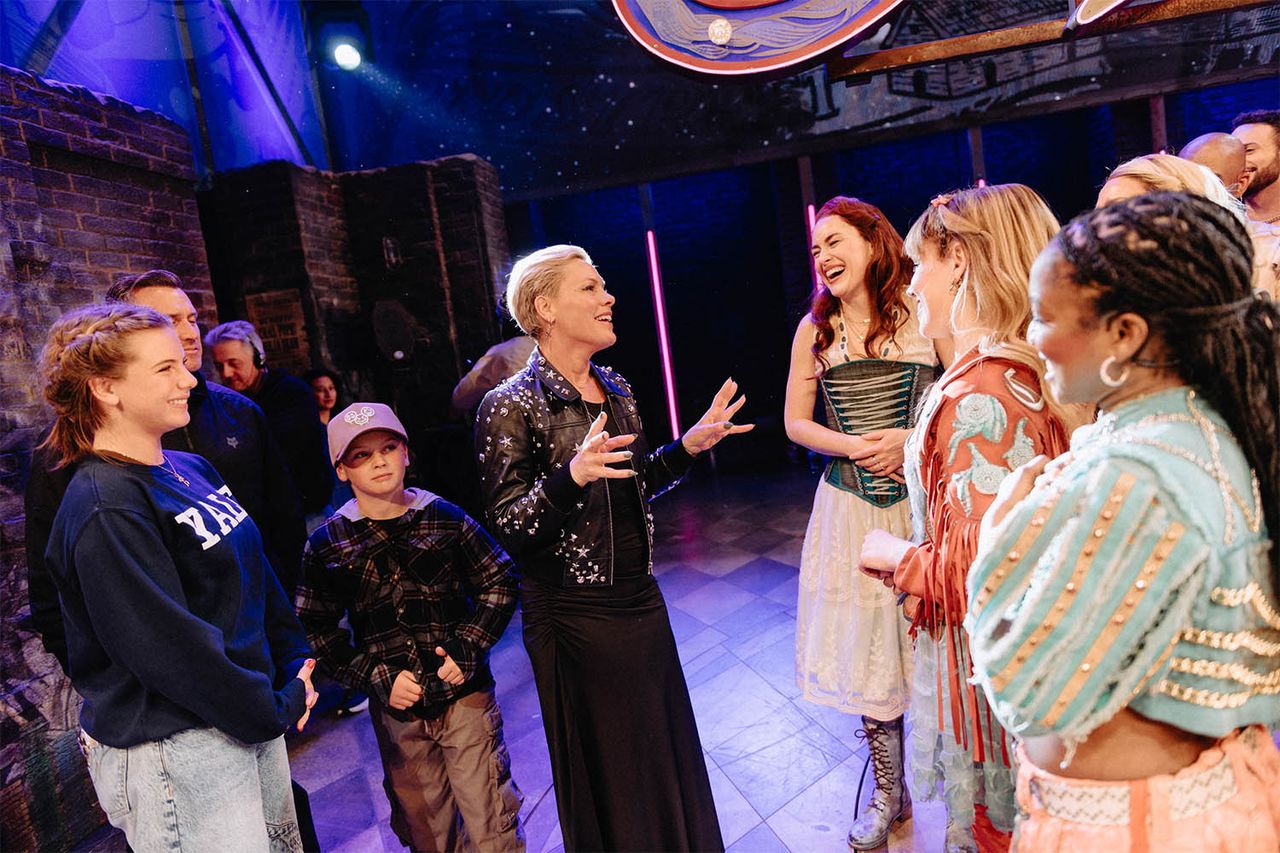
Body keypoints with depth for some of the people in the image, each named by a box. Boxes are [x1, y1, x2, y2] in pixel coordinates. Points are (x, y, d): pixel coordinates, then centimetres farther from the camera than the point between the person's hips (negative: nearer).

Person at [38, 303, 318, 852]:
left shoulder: (193, 470, 5)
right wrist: (276, 709, -14)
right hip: (171, 751, -8)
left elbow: (257, 572, 10)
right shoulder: (104, 512, -21)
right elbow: (169, 647, -23)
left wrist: (296, 666, 3)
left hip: (258, 716, 8)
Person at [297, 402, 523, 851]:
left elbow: (499, 582, 2)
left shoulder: (444, 517, -5)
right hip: (397, 705, 1)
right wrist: (377, 678, -8)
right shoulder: (327, 544, -4)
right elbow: (317, 631, 1)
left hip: (465, 693, -1)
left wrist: (469, 646, -9)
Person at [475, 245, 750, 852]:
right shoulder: (512, 406, -15)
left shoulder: (615, 390, 5)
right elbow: (508, 528, -18)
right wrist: (572, 476, -33)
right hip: (574, 614, -6)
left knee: (667, 749, 21)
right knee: (604, 770, 12)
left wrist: (688, 446, 2)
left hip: (640, 597, 7)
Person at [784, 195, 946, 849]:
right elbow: (796, 423, 5)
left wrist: (910, 440, -16)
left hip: (923, 502, -2)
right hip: (850, 509, 2)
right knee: (867, 650, 9)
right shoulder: (815, 330, 4)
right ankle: (888, 794, 30)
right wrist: (857, 447, -11)